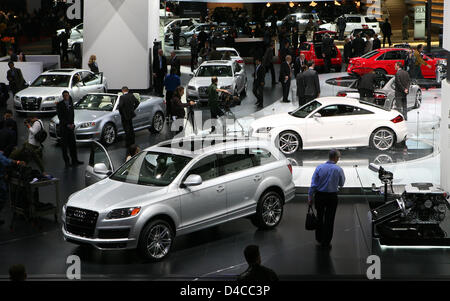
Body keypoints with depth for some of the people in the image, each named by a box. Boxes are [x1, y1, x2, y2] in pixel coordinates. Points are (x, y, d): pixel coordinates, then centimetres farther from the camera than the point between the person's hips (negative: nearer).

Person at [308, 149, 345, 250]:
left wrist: (310, 196, 0)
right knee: (329, 220, 7)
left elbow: (313, 184, -7)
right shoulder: (338, 169, -10)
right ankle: (326, 242, 11)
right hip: (332, 197, -2)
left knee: (319, 217, 18)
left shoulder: (319, 167, -7)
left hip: (319, 196, 2)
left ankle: (319, 239, 30)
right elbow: (341, 183, 5)